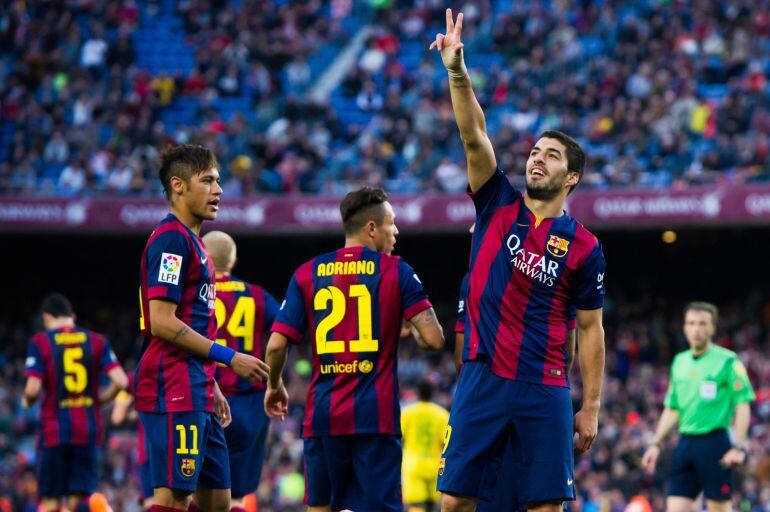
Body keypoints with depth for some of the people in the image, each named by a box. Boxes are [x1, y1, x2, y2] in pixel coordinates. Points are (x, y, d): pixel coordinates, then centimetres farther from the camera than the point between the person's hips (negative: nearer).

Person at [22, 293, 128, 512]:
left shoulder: (40, 342, -3)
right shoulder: (97, 341, 5)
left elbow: (33, 389, -12)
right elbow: (120, 381, -3)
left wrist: (27, 401, 11)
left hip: (54, 430, -2)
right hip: (88, 429, 2)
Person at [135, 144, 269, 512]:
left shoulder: (191, 241, 20)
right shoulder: (171, 239, -11)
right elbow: (162, 323, -18)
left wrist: (211, 387, 23)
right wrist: (229, 358, -15)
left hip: (196, 396, 10)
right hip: (173, 394, -10)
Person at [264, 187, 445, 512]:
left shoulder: (307, 274, 6)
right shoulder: (396, 271, -1)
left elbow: (276, 345, 2)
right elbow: (434, 339, -7)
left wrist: (274, 387, 21)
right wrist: (413, 334, 16)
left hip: (323, 414, 3)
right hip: (377, 416, -3)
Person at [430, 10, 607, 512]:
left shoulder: (584, 247, 3)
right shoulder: (498, 204, 7)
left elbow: (590, 329, 7)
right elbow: (475, 136, -7)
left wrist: (591, 407, 2)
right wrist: (457, 71, -21)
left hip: (545, 392, -1)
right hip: (483, 381, 1)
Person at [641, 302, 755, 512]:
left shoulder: (728, 361, -4)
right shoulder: (680, 361, 15)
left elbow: (743, 406, -7)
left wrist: (738, 447, -16)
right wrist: (656, 444, 15)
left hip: (715, 442, -6)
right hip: (685, 443, 6)